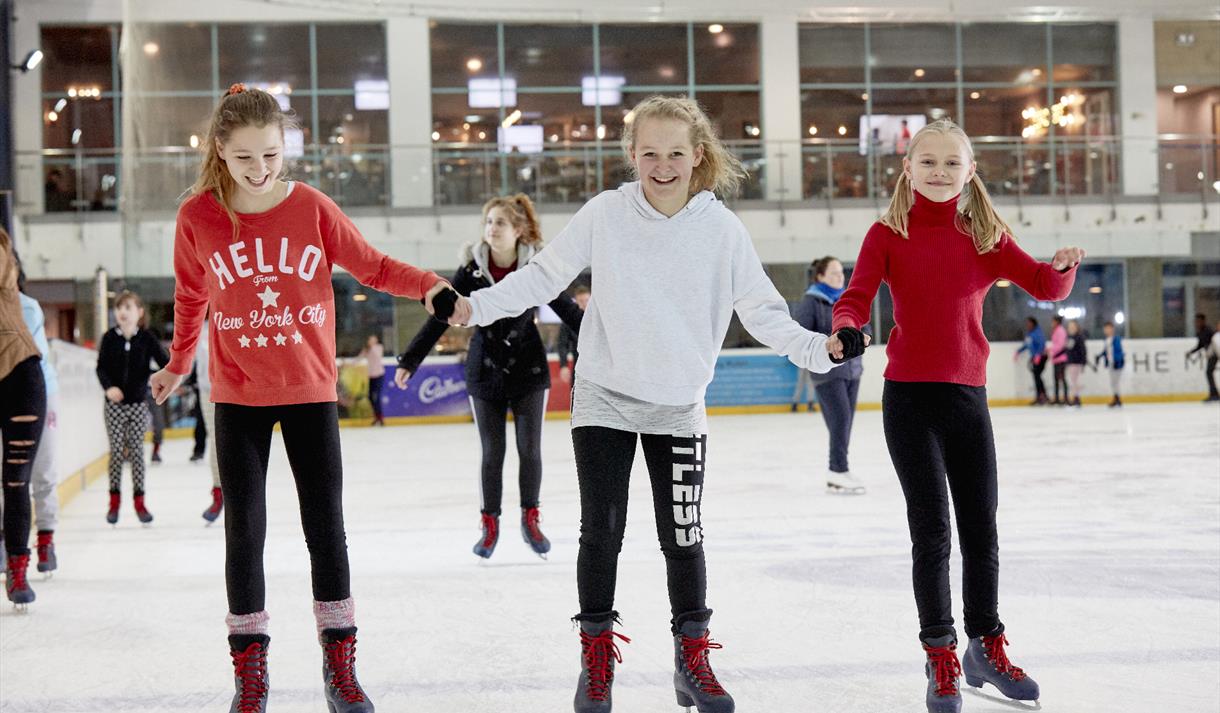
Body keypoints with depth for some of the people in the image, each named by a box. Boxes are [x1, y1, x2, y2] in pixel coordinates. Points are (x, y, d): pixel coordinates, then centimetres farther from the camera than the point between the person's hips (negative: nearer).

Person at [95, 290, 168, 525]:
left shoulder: (146, 338, -3)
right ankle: (114, 501, 14)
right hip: (115, 403, 0)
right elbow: (101, 367, -4)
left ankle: (139, 501, 11)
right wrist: (109, 387, -21)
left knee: (137, 451, 3)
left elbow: (165, 361, -6)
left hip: (138, 402, 0)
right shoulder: (109, 337, -3)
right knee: (116, 452, 2)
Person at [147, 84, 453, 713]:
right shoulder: (197, 216, -6)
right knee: (244, 530, 4)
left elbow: (371, 266, 1)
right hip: (237, 398, 0)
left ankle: (339, 663, 17)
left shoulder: (312, 207, -7)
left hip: (309, 390, 0)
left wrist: (429, 286, -14)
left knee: (326, 524, 5)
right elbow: (191, 297, 10)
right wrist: (178, 366, 18)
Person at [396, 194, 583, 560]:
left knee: (530, 449, 3)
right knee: (492, 452, 3)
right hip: (486, 371, 0)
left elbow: (568, 310, 0)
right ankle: (490, 525, 16)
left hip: (528, 369, 0)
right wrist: (409, 361, -6)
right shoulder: (472, 270, -10)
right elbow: (440, 318, -5)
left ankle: (530, 519, 20)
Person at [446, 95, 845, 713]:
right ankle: (597, 657, 20)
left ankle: (693, 660, 21)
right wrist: (478, 305, -10)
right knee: (601, 531, 3)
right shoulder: (605, 215, -8)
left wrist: (814, 348, -16)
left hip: (680, 407, 0)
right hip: (605, 399, 0)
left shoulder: (721, 228, -7)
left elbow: (762, 310, -2)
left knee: (683, 537, 4)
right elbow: (543, 275, 0)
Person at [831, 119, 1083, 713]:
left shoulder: (986, 235, 5)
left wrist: (1063, 266, -25)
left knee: (981, 528, 10)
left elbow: (1044, 287, -3)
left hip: (967, 396, 3)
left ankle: (986, 646, 28)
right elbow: (857, 297, -10)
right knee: (931, 529, -1)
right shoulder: (888, 234, 0)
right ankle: (941, 657, 12)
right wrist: (847, 327, -32)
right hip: (908, 396, -2)